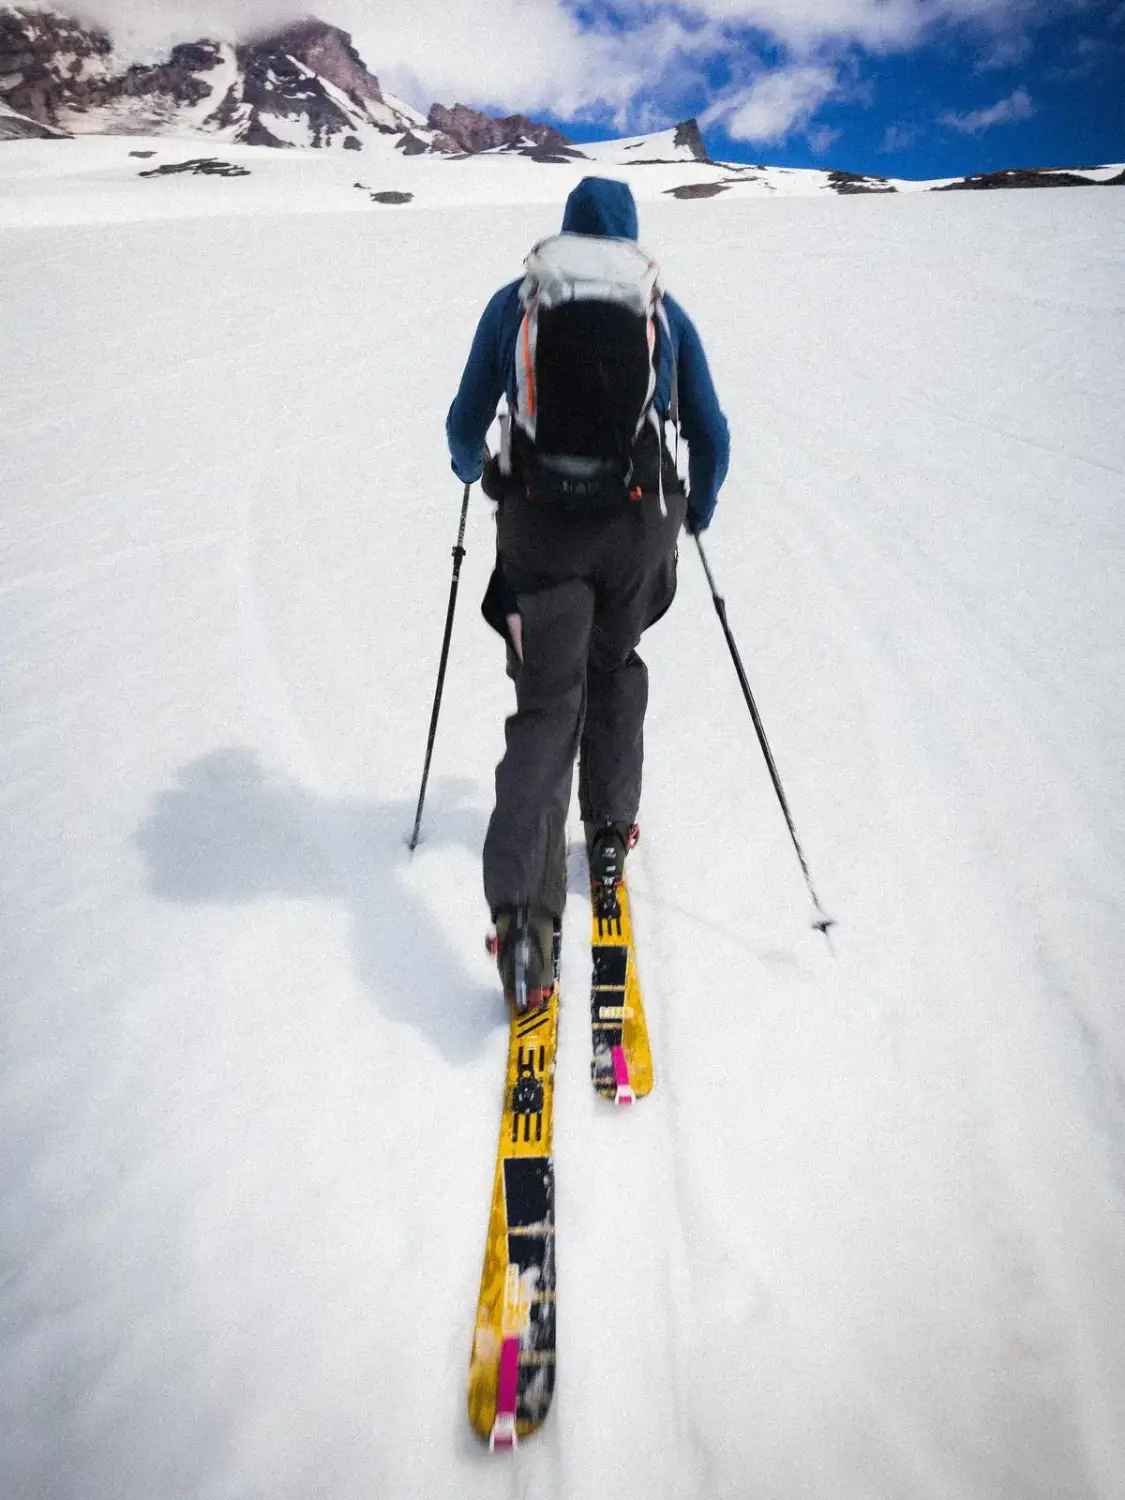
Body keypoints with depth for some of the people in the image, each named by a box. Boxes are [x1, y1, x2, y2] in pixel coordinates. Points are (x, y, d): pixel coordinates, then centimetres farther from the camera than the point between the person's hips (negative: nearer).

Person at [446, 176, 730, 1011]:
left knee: (547, 705, 1)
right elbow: (712, 437, 11)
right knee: (615, 668, 25)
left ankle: (522, 916, -12)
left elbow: (466, 426, 11)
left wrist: (471, 469, 33)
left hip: (539, 526, -1)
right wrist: (698, 511, 29)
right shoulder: (665, 311, 9)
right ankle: (610, 834, 34)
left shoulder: (514, 302, 8)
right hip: (638, 525, 1)